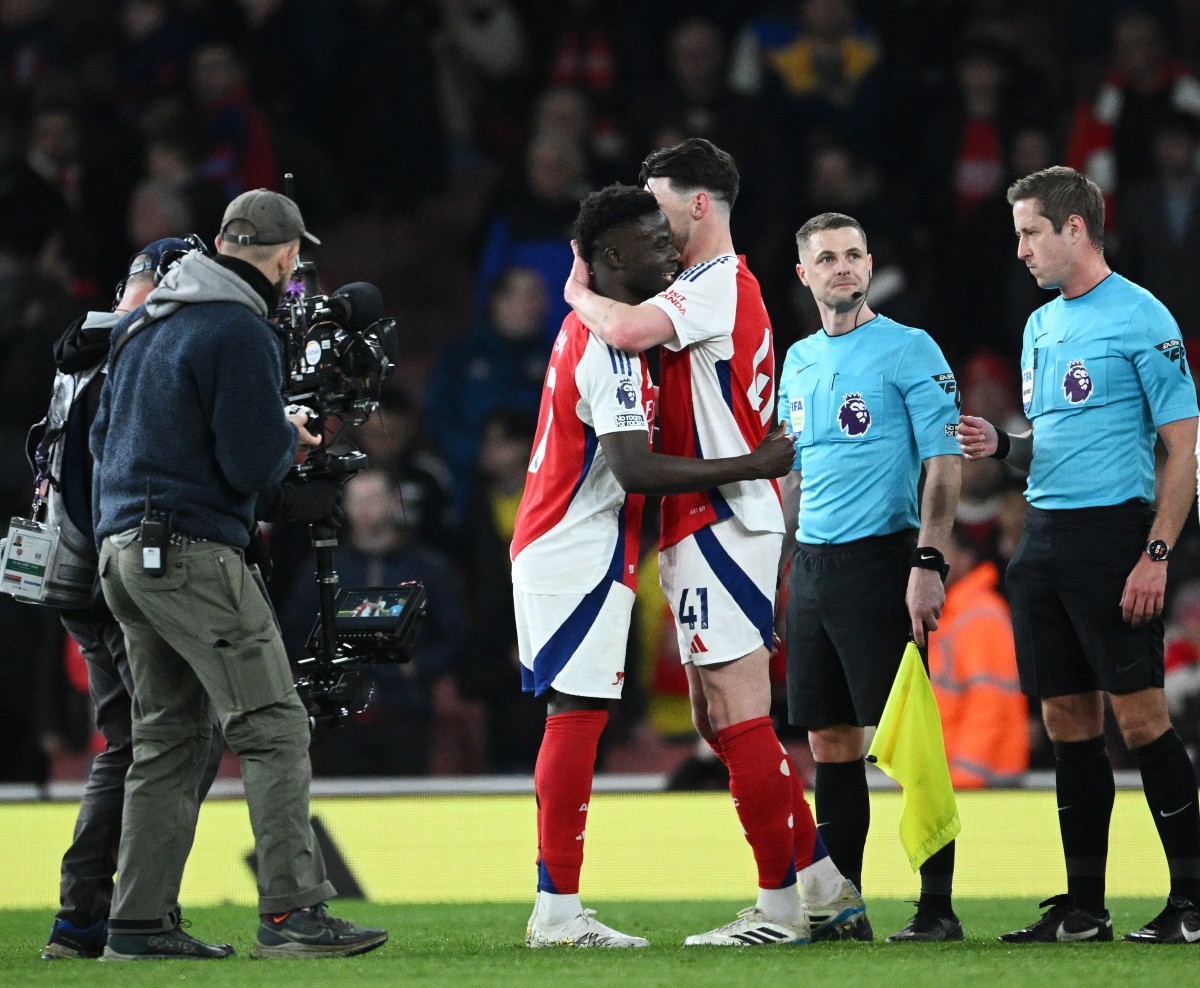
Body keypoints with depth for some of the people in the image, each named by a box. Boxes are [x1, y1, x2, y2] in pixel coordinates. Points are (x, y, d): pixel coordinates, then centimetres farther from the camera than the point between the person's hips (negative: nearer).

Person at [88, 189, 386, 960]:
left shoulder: (144, 323, 16)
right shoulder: (240, 332, -12)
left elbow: (103, 434, 24)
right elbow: (253, 465, -17)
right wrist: (290, 434, 5)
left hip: (122, 549, 9)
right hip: (191, 551, -9)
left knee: (169, 740, 12)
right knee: (273, 726, -9)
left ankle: (141, 922, 10)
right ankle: (292, 910, -17)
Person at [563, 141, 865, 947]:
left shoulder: (717, 285, -12)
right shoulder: (727, 287, 21)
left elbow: (628, 330, -28)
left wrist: (579, 292, -9)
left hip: (720, 526, -10)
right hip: (705, 528, 10)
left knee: (739, 720, -8)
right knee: (719, 721, 12)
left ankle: (779, 907, -6)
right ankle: (825, 885, 16)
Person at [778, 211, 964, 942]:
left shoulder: (910, 351, -5)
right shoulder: (799, 361, 16)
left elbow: (943, 465, -10)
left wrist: (928, 564, -19)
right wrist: (787, 566, 16)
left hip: (880, 560, -7)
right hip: (811, 566, 7)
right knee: (832, 741, 7)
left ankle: (938, 908, -6)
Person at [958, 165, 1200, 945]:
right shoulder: (1042, 326, 16)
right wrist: (1002, 446, 3)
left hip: (1114, 531, -8)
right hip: (1044, 538, 8)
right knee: (1068, 719, 7)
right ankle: (1083, 907, 10)